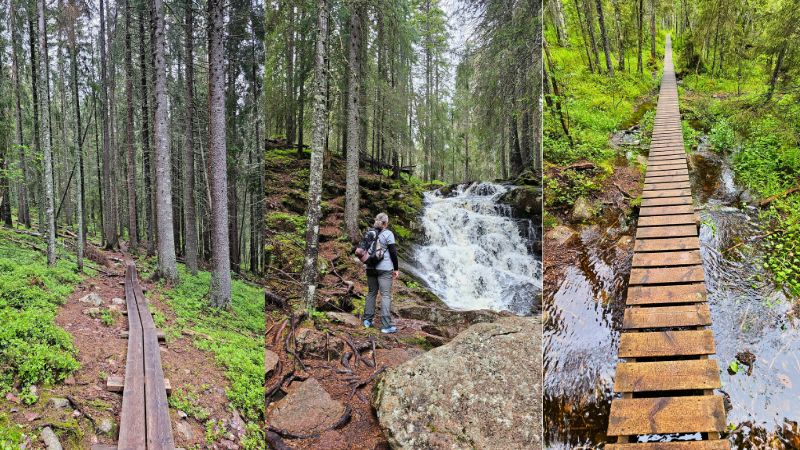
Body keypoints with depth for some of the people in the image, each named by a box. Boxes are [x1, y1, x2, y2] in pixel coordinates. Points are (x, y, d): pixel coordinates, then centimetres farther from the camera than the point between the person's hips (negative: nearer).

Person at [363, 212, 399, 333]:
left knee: (371, 293, 16)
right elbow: (393, 252, -9)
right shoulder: (388, 234, -7)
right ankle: (386, 325, -8)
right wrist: (396, 269, -2)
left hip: (371, 268, 6)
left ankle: (368, 320, 18)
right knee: (386, 295, -5)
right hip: (384, 269, -6)